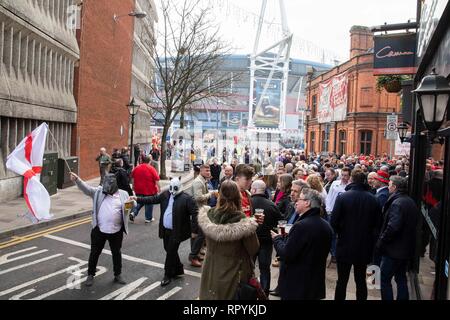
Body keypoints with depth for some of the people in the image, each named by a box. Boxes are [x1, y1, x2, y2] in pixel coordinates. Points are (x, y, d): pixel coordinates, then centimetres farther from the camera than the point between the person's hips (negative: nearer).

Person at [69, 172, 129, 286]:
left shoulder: (123, 194, 0)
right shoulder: (98, 191, 0)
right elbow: (86, 188, -10)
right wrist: (77, 179, -27)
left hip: (116, 231, 0)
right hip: (99, 230, 0)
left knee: (116, 253, 14)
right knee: (94, 252, 12)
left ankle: (118, 275, 31)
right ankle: (90, 275, 30)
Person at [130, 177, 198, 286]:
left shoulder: (186, 198, -15)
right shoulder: (165, 194, 4)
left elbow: (194, 213, -17)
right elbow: (153, 199, 7)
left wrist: (194, 230, -21)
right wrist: (138, 199, -4)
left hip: (176, 232, -7)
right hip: (165, 230, 7)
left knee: (170, 253, 1)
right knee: (170, 251, 18)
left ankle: (168, 275, 18)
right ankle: (178, 270, 38)